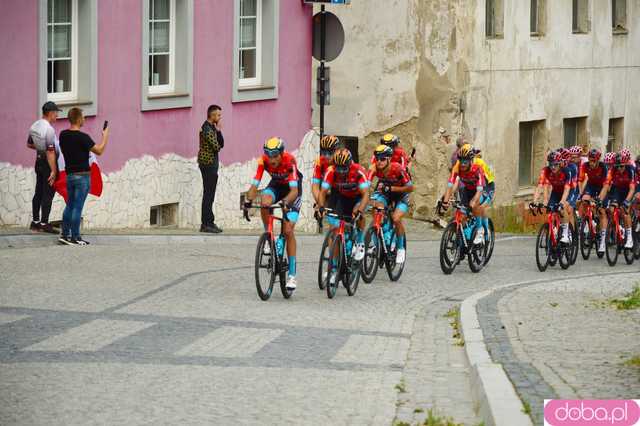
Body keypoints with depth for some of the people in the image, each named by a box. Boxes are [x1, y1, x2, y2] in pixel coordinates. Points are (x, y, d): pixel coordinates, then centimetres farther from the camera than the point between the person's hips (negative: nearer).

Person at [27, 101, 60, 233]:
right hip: (48, 163, -9)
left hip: (39, 161, 9)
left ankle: (35, 221, 20)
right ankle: (44, 223, -4)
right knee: (48, 194, -4)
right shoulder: (49, 129, -22)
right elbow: (50, 152, -25)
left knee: (39, 192, 15)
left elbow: (29, 144, 18)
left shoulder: (34, 126, 5)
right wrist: (53, 171, -24)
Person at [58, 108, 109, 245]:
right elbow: (99, 151, -13)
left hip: (69, 175, 7)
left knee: (70, 205, 15)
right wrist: (105, 136, 1)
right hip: (82, 176, -7)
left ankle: (65, 234, 15)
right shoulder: (82, 137, -17)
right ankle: (75, 238, -2)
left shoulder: (63, 135, 4)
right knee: (77, 207, -4)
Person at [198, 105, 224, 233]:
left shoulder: (212, 127, 16)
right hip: (208, 164, -10)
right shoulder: (206, 128, -15)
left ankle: (208, 222, 15)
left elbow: (221, 144, 13)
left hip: (211, 164, 10)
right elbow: (216, 147, -18)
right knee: (208, 195, -9)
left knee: (209, 195, 12)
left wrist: (219, 131, 0)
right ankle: (206, 224, -9)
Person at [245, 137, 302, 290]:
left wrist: (286, 202, -57)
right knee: (264, 201, -34)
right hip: (276, 186, 3)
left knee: (288, 230, -12)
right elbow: (254, 186, -26)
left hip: (292, 189, -3)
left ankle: (292, 275, -8)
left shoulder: (289, 161, -34)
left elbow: (294, 190, -39)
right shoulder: (263, 161, -25)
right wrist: (248, 201, -43)